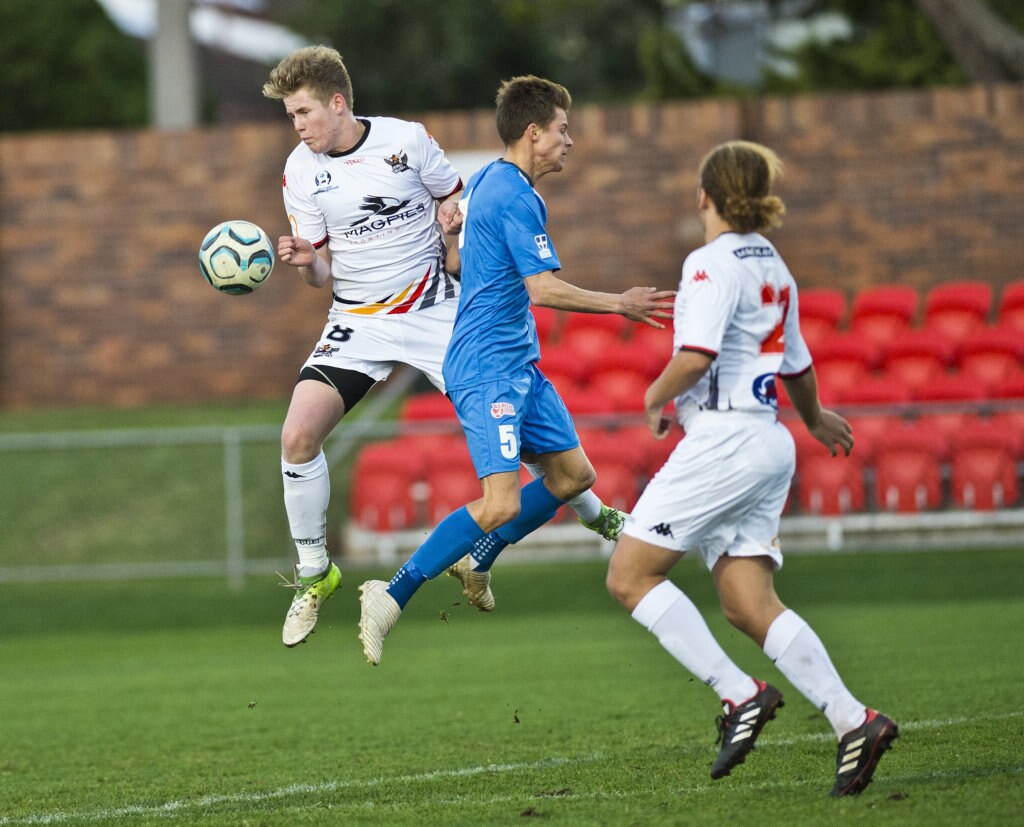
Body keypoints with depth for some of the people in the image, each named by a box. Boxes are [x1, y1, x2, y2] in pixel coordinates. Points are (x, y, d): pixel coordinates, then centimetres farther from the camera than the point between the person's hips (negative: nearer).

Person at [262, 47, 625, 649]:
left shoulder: (406, 140, -7)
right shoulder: (300, 171, -2)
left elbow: (460, 203, 8)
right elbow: (323, 273, 2)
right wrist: (305, 262, -20)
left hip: (435, 312, -1)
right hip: (359, 322, 2)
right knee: (298, 435, -17)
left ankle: (596, 515, 23)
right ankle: (314, 575, 1)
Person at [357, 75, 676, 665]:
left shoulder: (488, 181, 13)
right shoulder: (517, 199, -17)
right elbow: (544, 289, -21)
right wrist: (621, 305, -15)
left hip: (519, 367, 11)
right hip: (489, 370, -11)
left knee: (573, 475, 13)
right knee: (501, 504, -20)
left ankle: (476, 562, 23)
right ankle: (393, 596, -15)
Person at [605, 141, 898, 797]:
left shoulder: (713, 263, -10)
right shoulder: (773, 266, 16)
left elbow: (696, 357, -23)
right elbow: (797, 366, 27)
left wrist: (656, 397, -3)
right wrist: (815, 418, 46)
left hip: (724, 441, -9)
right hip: (768, 445, 9)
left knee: (630, 575, -3)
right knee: (749, 603, 4)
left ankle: (740, 693, -11)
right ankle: (854, 721, -8)